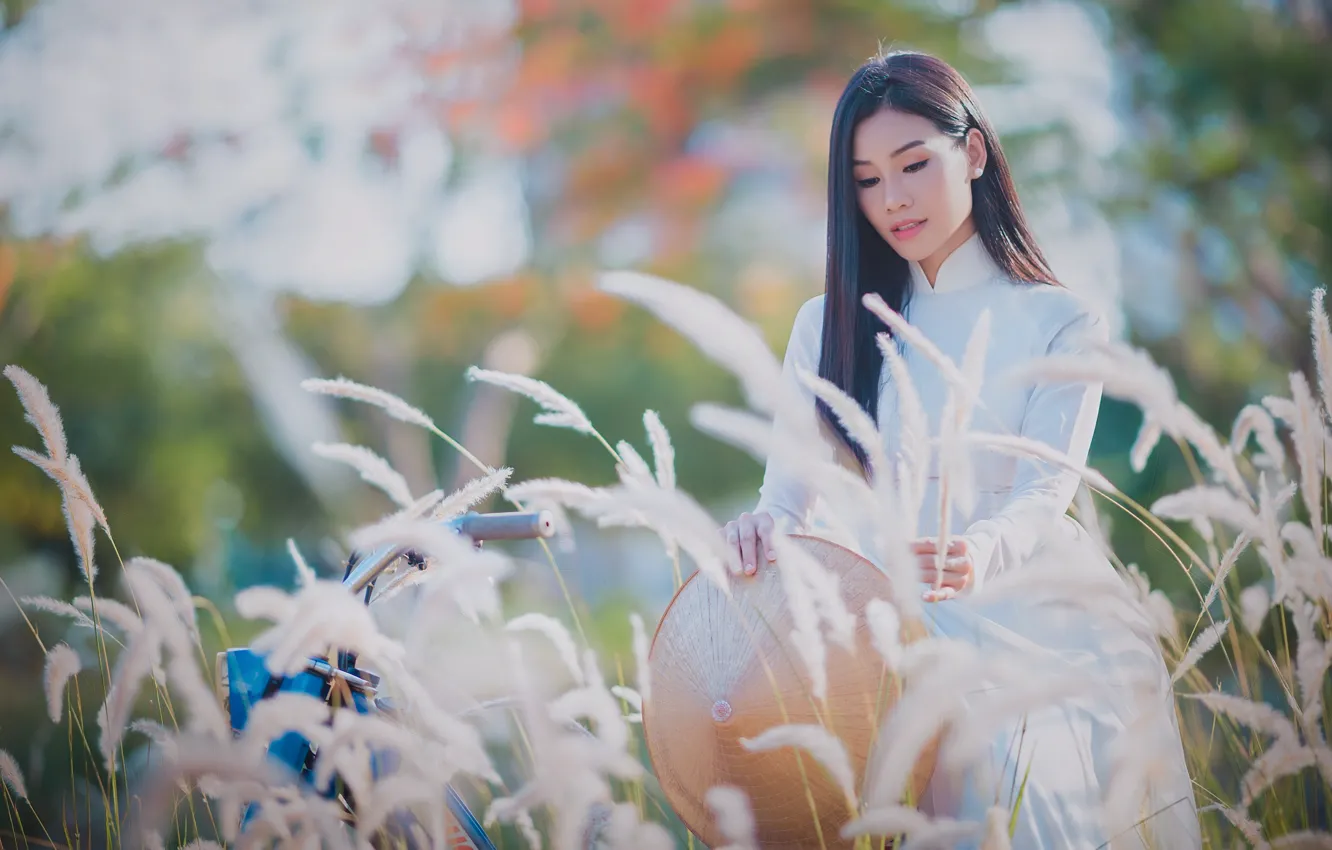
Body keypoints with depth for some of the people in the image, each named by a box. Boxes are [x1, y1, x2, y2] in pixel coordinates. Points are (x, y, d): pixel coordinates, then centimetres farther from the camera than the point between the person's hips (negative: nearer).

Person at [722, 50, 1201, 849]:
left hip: (1031, 621, -1)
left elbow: (1045, 494, -6)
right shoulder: (829, 326, 15)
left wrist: (980, 554, -30)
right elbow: (792, 492, 8)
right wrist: (766, 528, -18)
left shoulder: (1061, 322, 7)